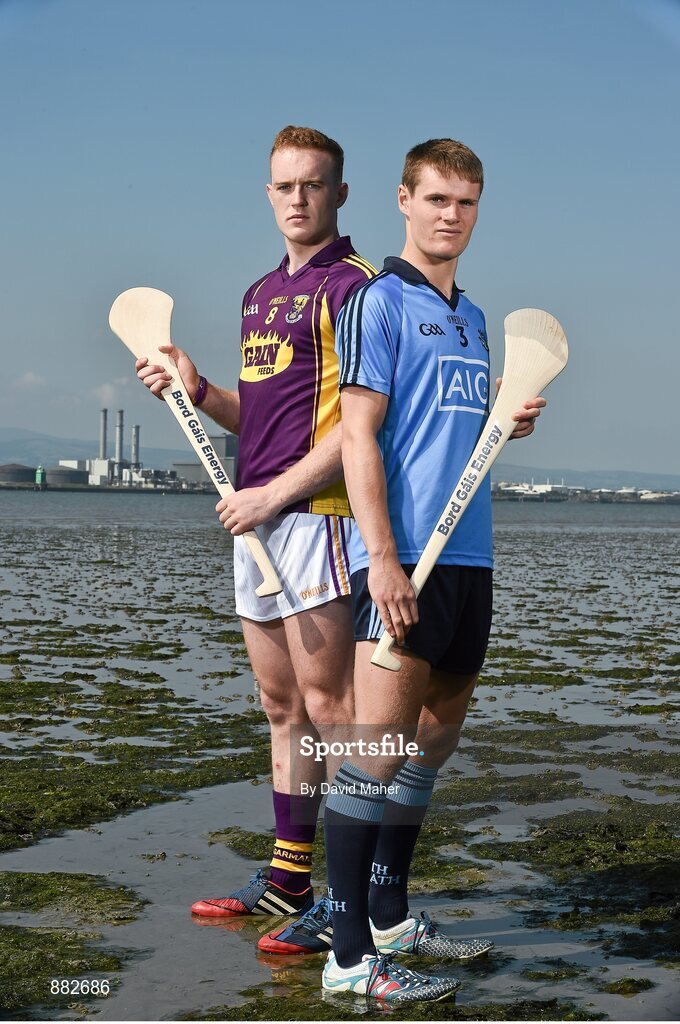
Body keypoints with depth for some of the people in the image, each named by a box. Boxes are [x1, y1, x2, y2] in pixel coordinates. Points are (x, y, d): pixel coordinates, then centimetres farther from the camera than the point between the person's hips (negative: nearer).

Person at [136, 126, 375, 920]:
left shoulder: (350, 285, -7)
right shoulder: (260, 294, 20)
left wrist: (274, 493, -17)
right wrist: (197, 390, 9)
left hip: (317, 512, -9)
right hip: (255, 524, 9)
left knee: (327, 704, -8)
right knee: (281, 706, 12)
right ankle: (287, 882, 19)